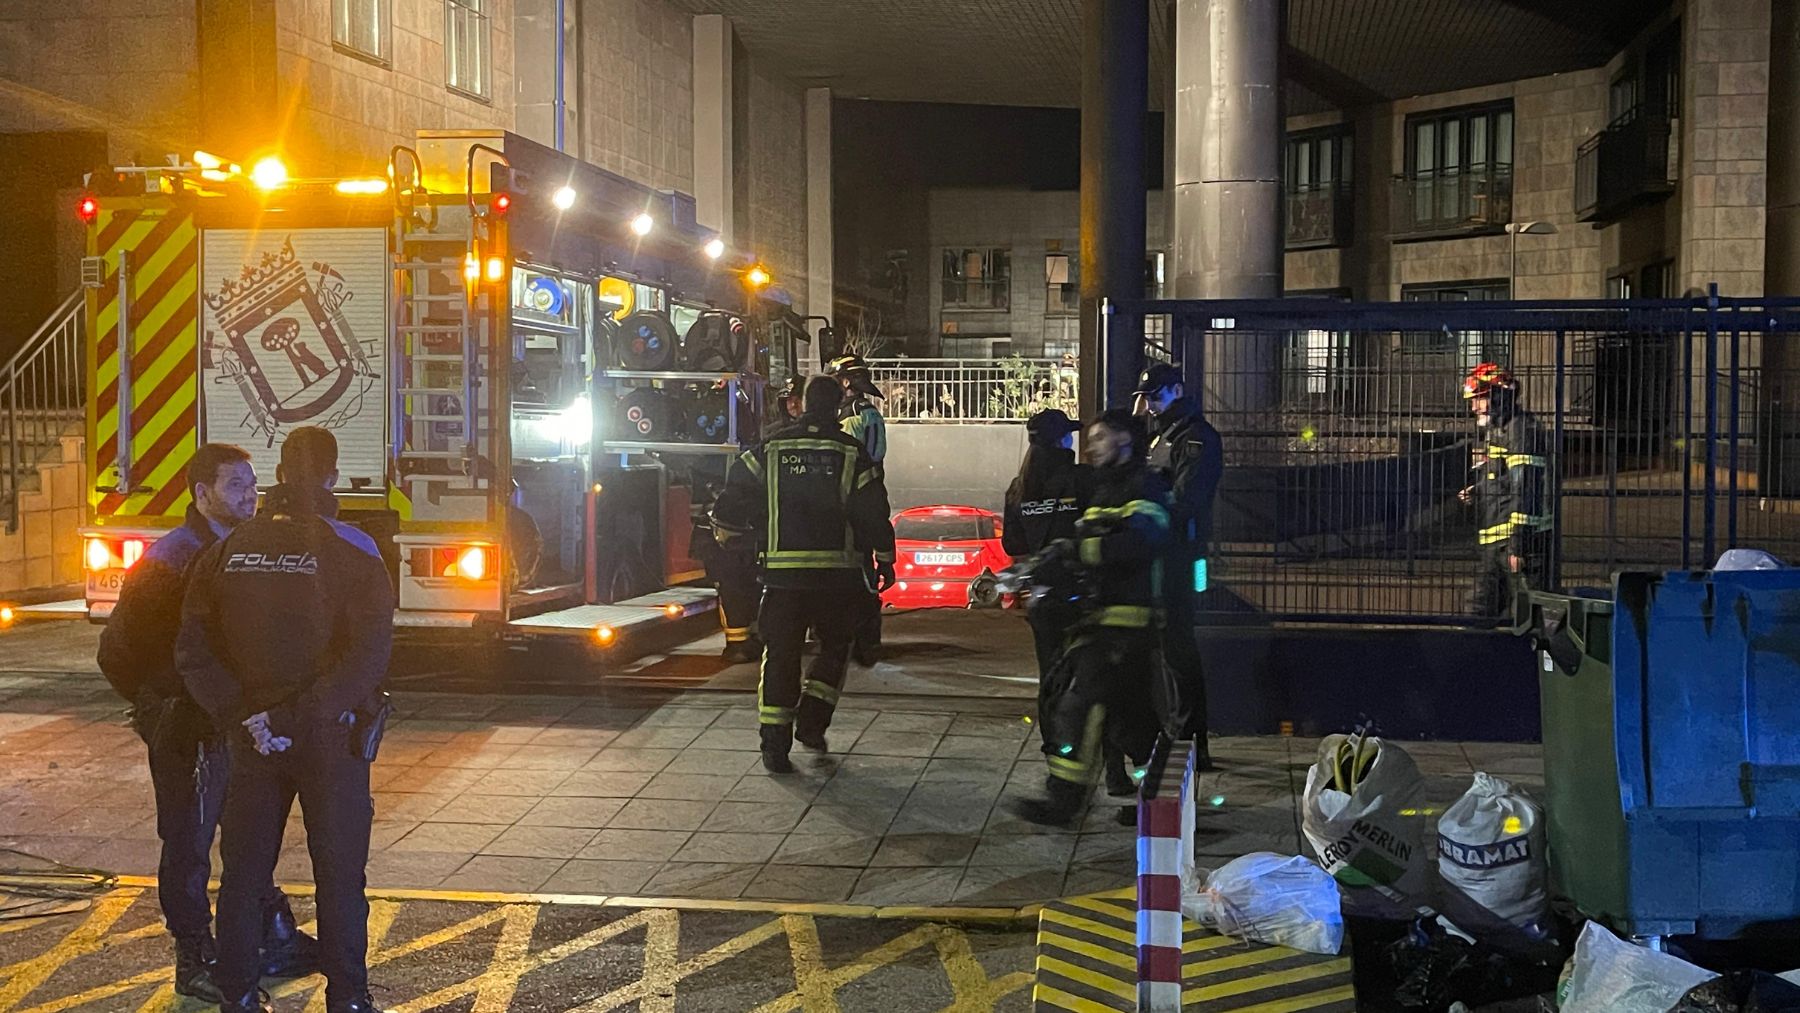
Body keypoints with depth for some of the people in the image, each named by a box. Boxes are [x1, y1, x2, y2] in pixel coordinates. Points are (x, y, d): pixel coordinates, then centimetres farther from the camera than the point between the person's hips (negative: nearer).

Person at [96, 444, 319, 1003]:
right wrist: (161, 709, -10)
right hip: (188, 731, -7)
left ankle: (273, 940, 29)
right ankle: (195, 962, 14)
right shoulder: (169, 558, -15)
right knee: (188, 844, 3)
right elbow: (118, 650, -14)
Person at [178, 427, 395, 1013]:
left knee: (243, 869, 15)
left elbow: (193, 651, -3)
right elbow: (370, 652, -20)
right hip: (330, 738, -3)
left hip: (252, 739, 4)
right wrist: (308, 713, -17)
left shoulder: (228, 551, 3)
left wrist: (243, 715, -8)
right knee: (339, 871, 6)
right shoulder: (351, 551, -9)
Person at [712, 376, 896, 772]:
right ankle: (812, 721, 5)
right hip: (837, 572, -1)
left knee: (780, 654, 6)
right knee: (834, 647, 17)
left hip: (782, 570, 1)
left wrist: (727, 529, 23)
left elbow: (732, 497, 4)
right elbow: (874, 513, -1)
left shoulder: (770, 450, 3)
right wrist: (884, 561, 9)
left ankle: (774, 742, 1)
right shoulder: (852, 453, -1)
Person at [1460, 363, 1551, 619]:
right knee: (1484, 611, 11)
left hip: (1519, 540, -10)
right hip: (1491, 541, 10)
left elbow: (1525, 489, -19)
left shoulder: (1521, 430, -13)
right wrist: (1476, 493, 9)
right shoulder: (1490, 431, 18)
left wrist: (1518, 545, -22)